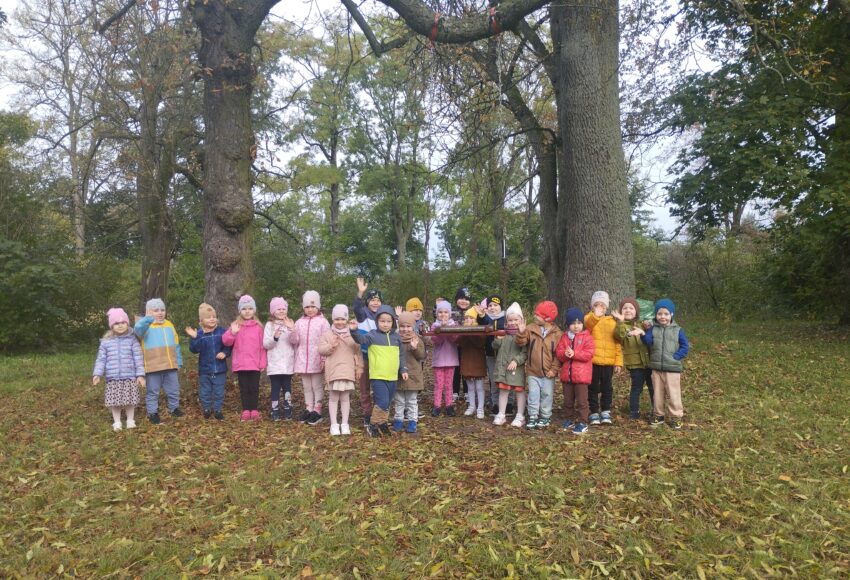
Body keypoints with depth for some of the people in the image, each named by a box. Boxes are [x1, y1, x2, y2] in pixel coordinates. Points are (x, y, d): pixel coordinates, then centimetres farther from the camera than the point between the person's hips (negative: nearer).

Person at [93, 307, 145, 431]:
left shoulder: (132, 340, -1)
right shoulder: (106, 342, 3)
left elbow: (138, 358, -1)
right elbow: (101, 359, 4)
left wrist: (140, 374, -5)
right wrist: (97, 374, -6)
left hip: (130, 376, -1)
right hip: (113, 378, 1)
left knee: (130, 400, 5)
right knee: (115, 400, 6)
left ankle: (130, 420, 21)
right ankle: (117, 422, 21)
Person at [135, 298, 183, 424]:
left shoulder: (169, 325, 12)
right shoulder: (146, 325, -5)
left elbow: (176, 344, 16)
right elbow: (137, 330, -32)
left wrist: (179, 360, 13)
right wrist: (148, 319, -49)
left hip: (170, 365, 5)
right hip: (153, 366, -5)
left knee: (174, 390, 15)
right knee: (152, 392, 7)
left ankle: (174, 408, 31)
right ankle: (152, 413, 18)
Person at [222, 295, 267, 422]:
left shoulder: (258, 327, 2)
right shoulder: (236, 326, 3)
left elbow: (262, 346, 3)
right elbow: (226, 342, -4)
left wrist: (263, 363, 0)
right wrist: (232, 333, -23)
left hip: (255, 364, 0)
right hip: (241, 364, 1)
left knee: (254, 388, 5)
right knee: (244, 388, 8)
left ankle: (255, 410, 11)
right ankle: (246, 411, 14)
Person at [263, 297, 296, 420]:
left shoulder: (290, 323, 5)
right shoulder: (270, 325, 2)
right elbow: (265, 344, -3)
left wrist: (292, 330, -20)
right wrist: (275, 338, -21)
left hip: (288, 363, 1)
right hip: (274, 364, -1)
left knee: (287, 386, 7)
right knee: (275, 387, 2)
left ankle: (287, 410, 16)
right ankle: (275, 411, 10)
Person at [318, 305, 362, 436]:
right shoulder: (327, 334, 3)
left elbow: (358, 353, 9)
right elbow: (321, 350, -3)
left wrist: (359, 368, 7)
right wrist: (331, 346, -20)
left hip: (348, 371, 1)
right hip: (333, 371, -1)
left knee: (345, 397, 8)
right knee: (333, 398, 4)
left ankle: (345, 424, 16)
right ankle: (334, 425, 12)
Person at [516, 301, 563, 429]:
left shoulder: (556, 333, -6)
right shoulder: (531, 329, -2)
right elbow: (520, 342, -10)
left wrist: (554, 369, -11)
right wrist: (522, 332, -27)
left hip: (548, 372, -1)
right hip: (532, 371, 1)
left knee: (547, 395, 9)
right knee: (533, 394, 5)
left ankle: (545, 417, 23)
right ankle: (533, 417, 15)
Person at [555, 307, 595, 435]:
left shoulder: (587, 337, -5)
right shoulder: (564, 337, 8)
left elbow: (589, 354, -14)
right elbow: (558, 353, 3)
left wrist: (574, 354, -22)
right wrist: (565, 354, -18)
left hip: (581, 375, -4)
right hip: (566, 375, 4)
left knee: (581, 400, 1)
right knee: (568, 400, 15)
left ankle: (582, 423, 9)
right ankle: (569, 420, 27)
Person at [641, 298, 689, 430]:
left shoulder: (678, 331, -1)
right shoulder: (653, 329, 3)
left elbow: (684, 347, -2)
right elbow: (648, 341, -14)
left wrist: (675, 356, -15)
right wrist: (643, 334, -35)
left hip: (673, 368, -2)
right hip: (656, 368, 2)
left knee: (673, 394, 0)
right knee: (658, 393, 12)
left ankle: (676, 417, 13)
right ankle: (658, 415, 26)